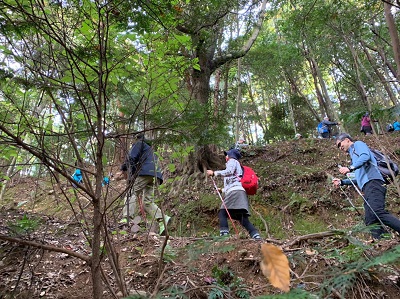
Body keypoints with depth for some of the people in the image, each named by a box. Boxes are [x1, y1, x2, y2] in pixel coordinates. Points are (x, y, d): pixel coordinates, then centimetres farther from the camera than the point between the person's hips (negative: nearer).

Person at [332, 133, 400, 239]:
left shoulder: (358, 144, 12)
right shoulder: (354, 156, 36)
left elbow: (365, 156, -12)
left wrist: (350, 168, -24)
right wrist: (342, 182, 27)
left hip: (373, 183, -9)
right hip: (367, 188, 9)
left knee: (378, 213, -27)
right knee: (370, 221, -4)